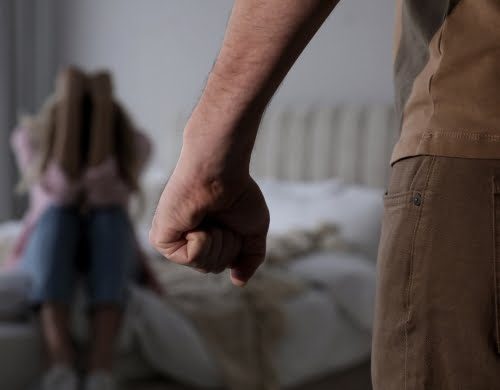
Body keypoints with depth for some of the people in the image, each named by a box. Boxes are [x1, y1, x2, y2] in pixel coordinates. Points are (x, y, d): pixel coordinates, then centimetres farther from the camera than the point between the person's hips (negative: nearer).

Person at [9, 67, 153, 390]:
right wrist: (68, 102, -36)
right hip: (48, 256, 0)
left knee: (110, 216, -34)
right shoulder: (30, 137, -13)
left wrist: (103, 103, -34)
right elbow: (60, 189, -32)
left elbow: (101, 186, -32)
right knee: (56, 215, -34)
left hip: (108, 257, 1)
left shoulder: (134, 144, -12)